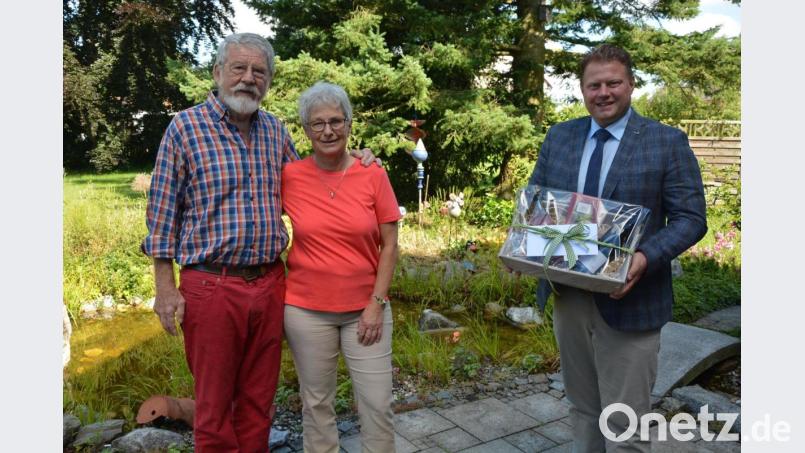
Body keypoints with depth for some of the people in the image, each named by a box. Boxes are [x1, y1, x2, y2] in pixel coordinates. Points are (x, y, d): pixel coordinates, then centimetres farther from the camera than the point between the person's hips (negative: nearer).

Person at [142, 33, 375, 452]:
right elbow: (163, 212, -3)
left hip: (269, 283, 4)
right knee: (214, 402, 10)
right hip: (210, 286, -4)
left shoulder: (275, 130, 9)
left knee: (258, 400, 16)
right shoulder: (185, 127, -4)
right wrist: (165, 287, -7)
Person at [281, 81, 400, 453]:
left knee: (378, 405, 5)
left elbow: (389, 245, -2)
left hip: (365, 308, 0)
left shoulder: (373, 175, -5)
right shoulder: (289, 176, -4)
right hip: (305, 308, 0)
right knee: (316, 403, 13)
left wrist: (377, 303, -6)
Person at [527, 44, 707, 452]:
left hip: (627, 301, -4)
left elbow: (690, 218, -7)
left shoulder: (668, 142, -5)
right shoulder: (558, 136, 7)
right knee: (582, 409, 20)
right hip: (567, 296, 4)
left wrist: (647, 257, -25)